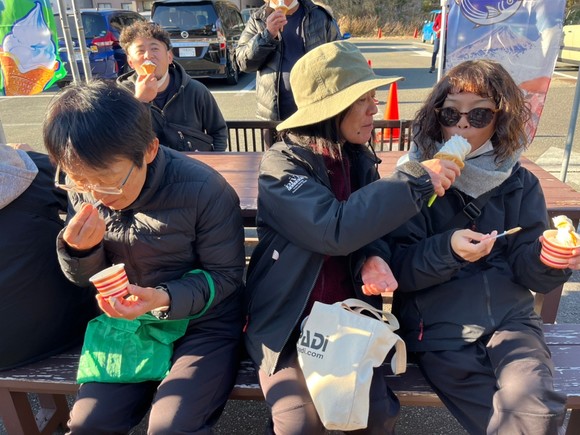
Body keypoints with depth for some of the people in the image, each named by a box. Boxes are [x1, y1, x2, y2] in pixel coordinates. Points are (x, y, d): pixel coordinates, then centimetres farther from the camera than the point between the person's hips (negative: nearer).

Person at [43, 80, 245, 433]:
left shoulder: (205, 191, -26)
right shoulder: (82, 191, -9)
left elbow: (226, 275, -14)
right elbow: (87, 278, 3)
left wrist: (165, 298, -31)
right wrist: (80, 250, -21)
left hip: (205, 321, -4)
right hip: (132, 322, 5)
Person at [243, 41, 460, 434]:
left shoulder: (359, 158, 1)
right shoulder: (283, 163, -18)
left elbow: (367, 222, 5)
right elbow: (337, 230, -30)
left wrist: (373, 257, -19)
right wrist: (416, 180, -26)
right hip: (288, 319, -4)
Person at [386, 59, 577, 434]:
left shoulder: (519, 183, 6)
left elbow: (527, 271, 4)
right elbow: (399, 268, -7)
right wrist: (448, 249, -25)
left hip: (510, 316, 3)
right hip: (439, 325, -2)